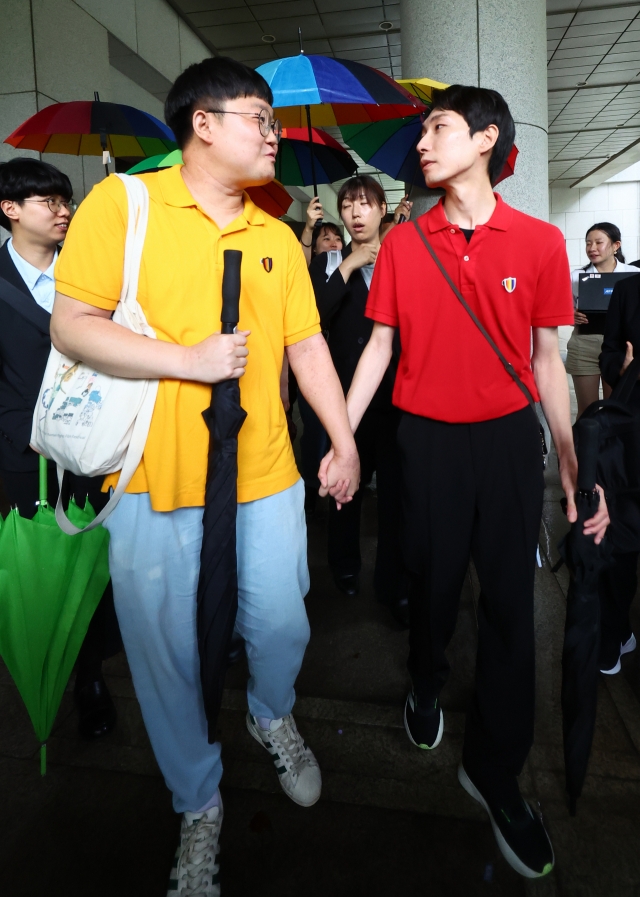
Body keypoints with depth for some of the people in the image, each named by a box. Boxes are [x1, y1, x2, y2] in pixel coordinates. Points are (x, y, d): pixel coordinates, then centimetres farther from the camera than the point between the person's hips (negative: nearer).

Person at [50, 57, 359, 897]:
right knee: (171, 653, 9)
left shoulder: (278, 238, 12)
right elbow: (72, 325, -8)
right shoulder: (121, 203, -2)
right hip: (156, 481, -3)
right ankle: (199, 807, 37)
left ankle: (273, 717, 50)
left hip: (266, 476, 4)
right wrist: (192, 360, -16)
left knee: (282, 624, 12)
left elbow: (308, 346, 11)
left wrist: (344, 443, 8)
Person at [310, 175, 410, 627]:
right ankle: (345, 566, 33)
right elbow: (312, 319, -10)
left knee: (395, 486, 1)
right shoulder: (328, 265, 8)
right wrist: (347, 267, -10)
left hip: (396, 392, -1)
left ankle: (394, 583, 16)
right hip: (348, 392, 1)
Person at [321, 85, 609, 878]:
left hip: (509, 436, 0)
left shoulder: (539, 242, 0)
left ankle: (494, 768, 24)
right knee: (432, 581, 13)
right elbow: (379, 347, 3)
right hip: (427, 437, 0)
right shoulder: (402, 244, 2)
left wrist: (573, 461, 0)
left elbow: (547, 357, 3)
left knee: (509, 599, 5)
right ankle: (426, 685, 44)